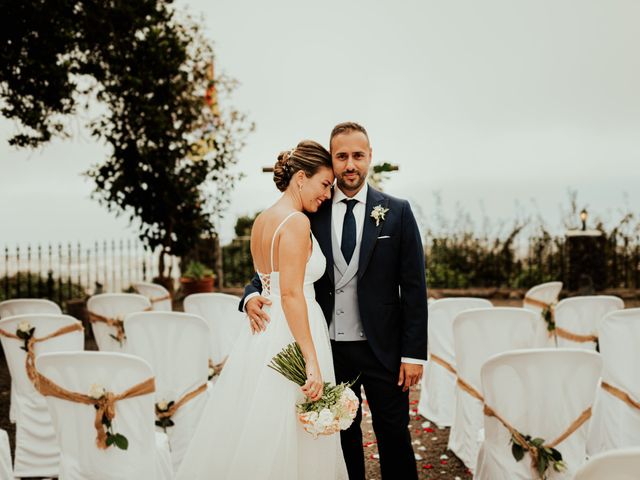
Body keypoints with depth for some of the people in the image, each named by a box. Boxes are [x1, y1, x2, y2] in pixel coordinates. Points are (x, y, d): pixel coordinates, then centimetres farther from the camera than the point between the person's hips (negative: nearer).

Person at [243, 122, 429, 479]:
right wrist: (253, 296, -16)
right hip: (330, 348, 2)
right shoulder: (311, 214, 2)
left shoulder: (397, 212, -2)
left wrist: (414, 353, -7)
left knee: (394, 437, 7)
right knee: (344, 436, 14)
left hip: (381, 348, -2)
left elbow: (414, 287, -3)